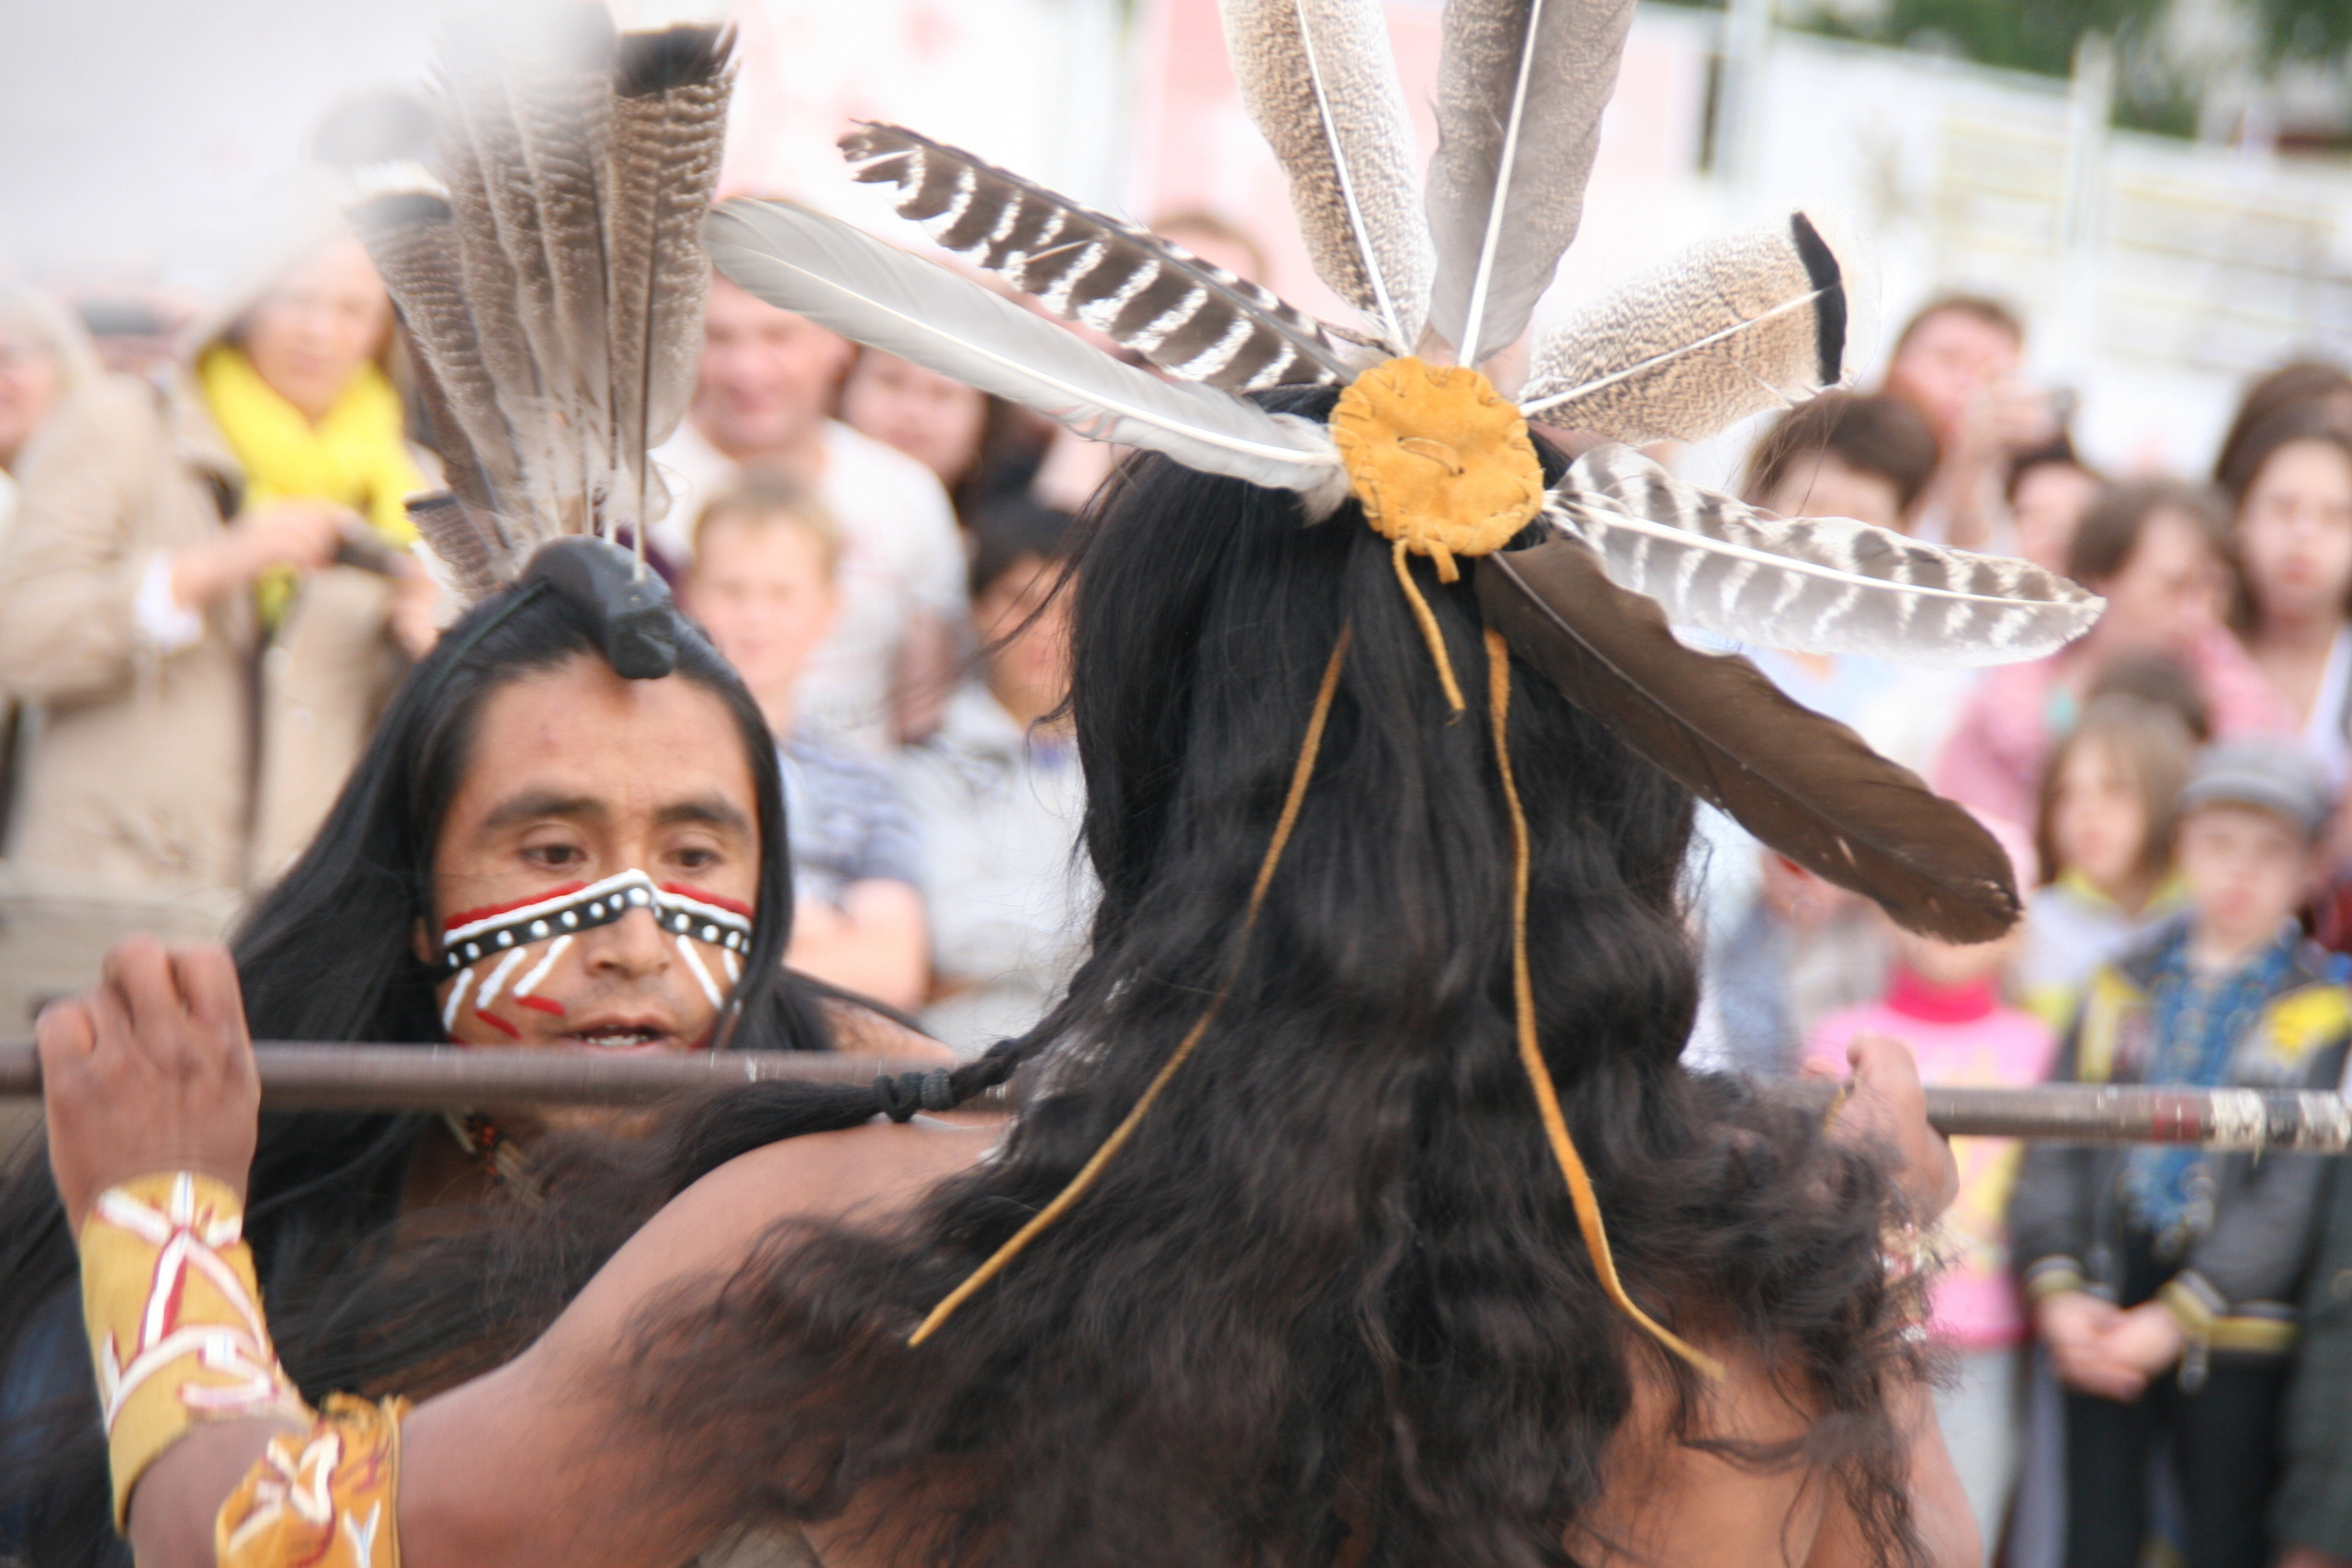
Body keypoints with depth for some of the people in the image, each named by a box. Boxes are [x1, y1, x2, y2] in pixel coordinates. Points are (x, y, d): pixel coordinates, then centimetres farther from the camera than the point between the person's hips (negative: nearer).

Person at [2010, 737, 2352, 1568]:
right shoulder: (2124, 987, 11)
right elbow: (2051, 1149, 7)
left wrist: (2179, 1315, -13)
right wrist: (2055, 1291, -7)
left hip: (2233, 1332, -3)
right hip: (2099, 1329, 3)